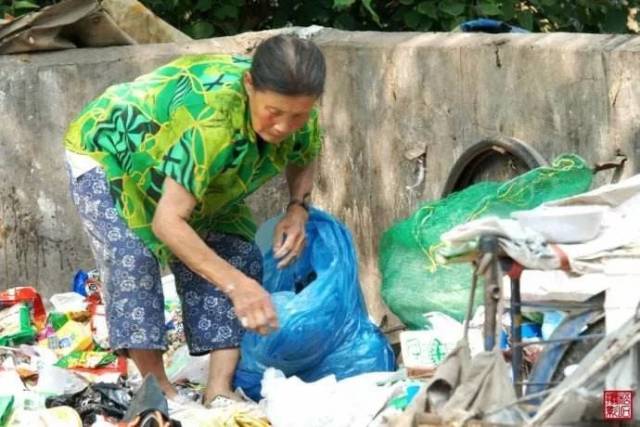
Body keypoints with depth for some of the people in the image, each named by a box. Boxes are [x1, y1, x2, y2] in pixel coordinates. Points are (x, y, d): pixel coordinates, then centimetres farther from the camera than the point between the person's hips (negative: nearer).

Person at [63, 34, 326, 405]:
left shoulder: (300, 115, -24)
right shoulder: (211, 120, -46)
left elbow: (302, 160, 2)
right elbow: (168, 221, -46)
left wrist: (298, 208, -20)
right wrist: (236, 284, -50)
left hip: (188, 168, 7)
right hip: (109, 153, -7)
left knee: (239, 255, -7)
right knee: (131, 258, -26)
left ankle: (219, 388, -8)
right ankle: (158, 388, -18)